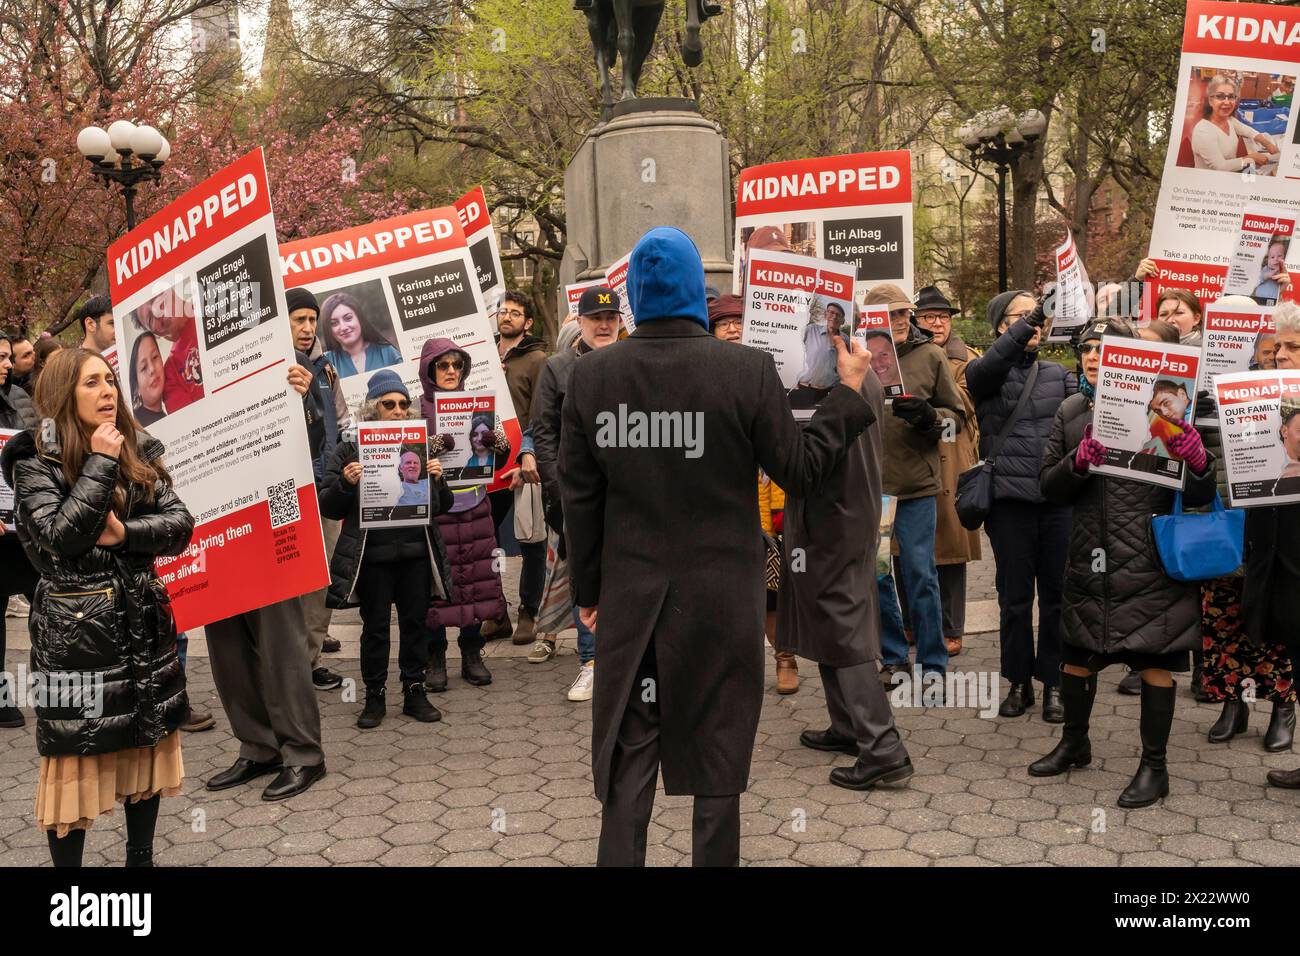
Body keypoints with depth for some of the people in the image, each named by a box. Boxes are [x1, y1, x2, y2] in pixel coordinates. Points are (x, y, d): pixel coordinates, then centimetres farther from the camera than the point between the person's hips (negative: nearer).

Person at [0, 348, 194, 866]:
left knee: (147, 744, 14)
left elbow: (181, 523, -1)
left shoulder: (138, 451, 7)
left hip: (144, 624, 5)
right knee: (76, 755, 3)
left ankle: (141, 857, 30)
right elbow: (62, 537, -20)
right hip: (74, 631, -5)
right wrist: (100, 464, -18)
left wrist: (125, 534, -17)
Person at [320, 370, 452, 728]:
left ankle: (415, 691, 21)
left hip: (416, 552, 2)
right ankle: (374, 696, 18)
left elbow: (442, 507, 13)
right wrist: (345, 483, -18)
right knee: (375, 626, 7)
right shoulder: (350, 449, 1)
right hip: (372, 554, -2)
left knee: (415, 622, 9)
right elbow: (328, 508, 0)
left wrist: (436, 480, -6)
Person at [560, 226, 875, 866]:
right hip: (723, 599, -1)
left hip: (630, 603, 2)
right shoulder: (750, 369, -12)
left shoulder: (591, 375, -4)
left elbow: (580, 497, 1)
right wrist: (850, 391, 9)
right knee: (717, 767, 13)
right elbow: (802, 472, -3)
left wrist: (587, 590, 12)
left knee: (627, 765, 13)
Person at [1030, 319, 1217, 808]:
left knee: (1155, 662, 5)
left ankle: (1154, 766, 21)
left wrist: (1199, 462, -27)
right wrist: (1079, 460, -16)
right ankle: (1074, 742, 37)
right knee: (1075, 654, 14)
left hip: (1150, 564, -3)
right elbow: (1049, 487, 4)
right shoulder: (1070, 412, 6)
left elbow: (1197, 498, -5)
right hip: (1090, 561, 4)